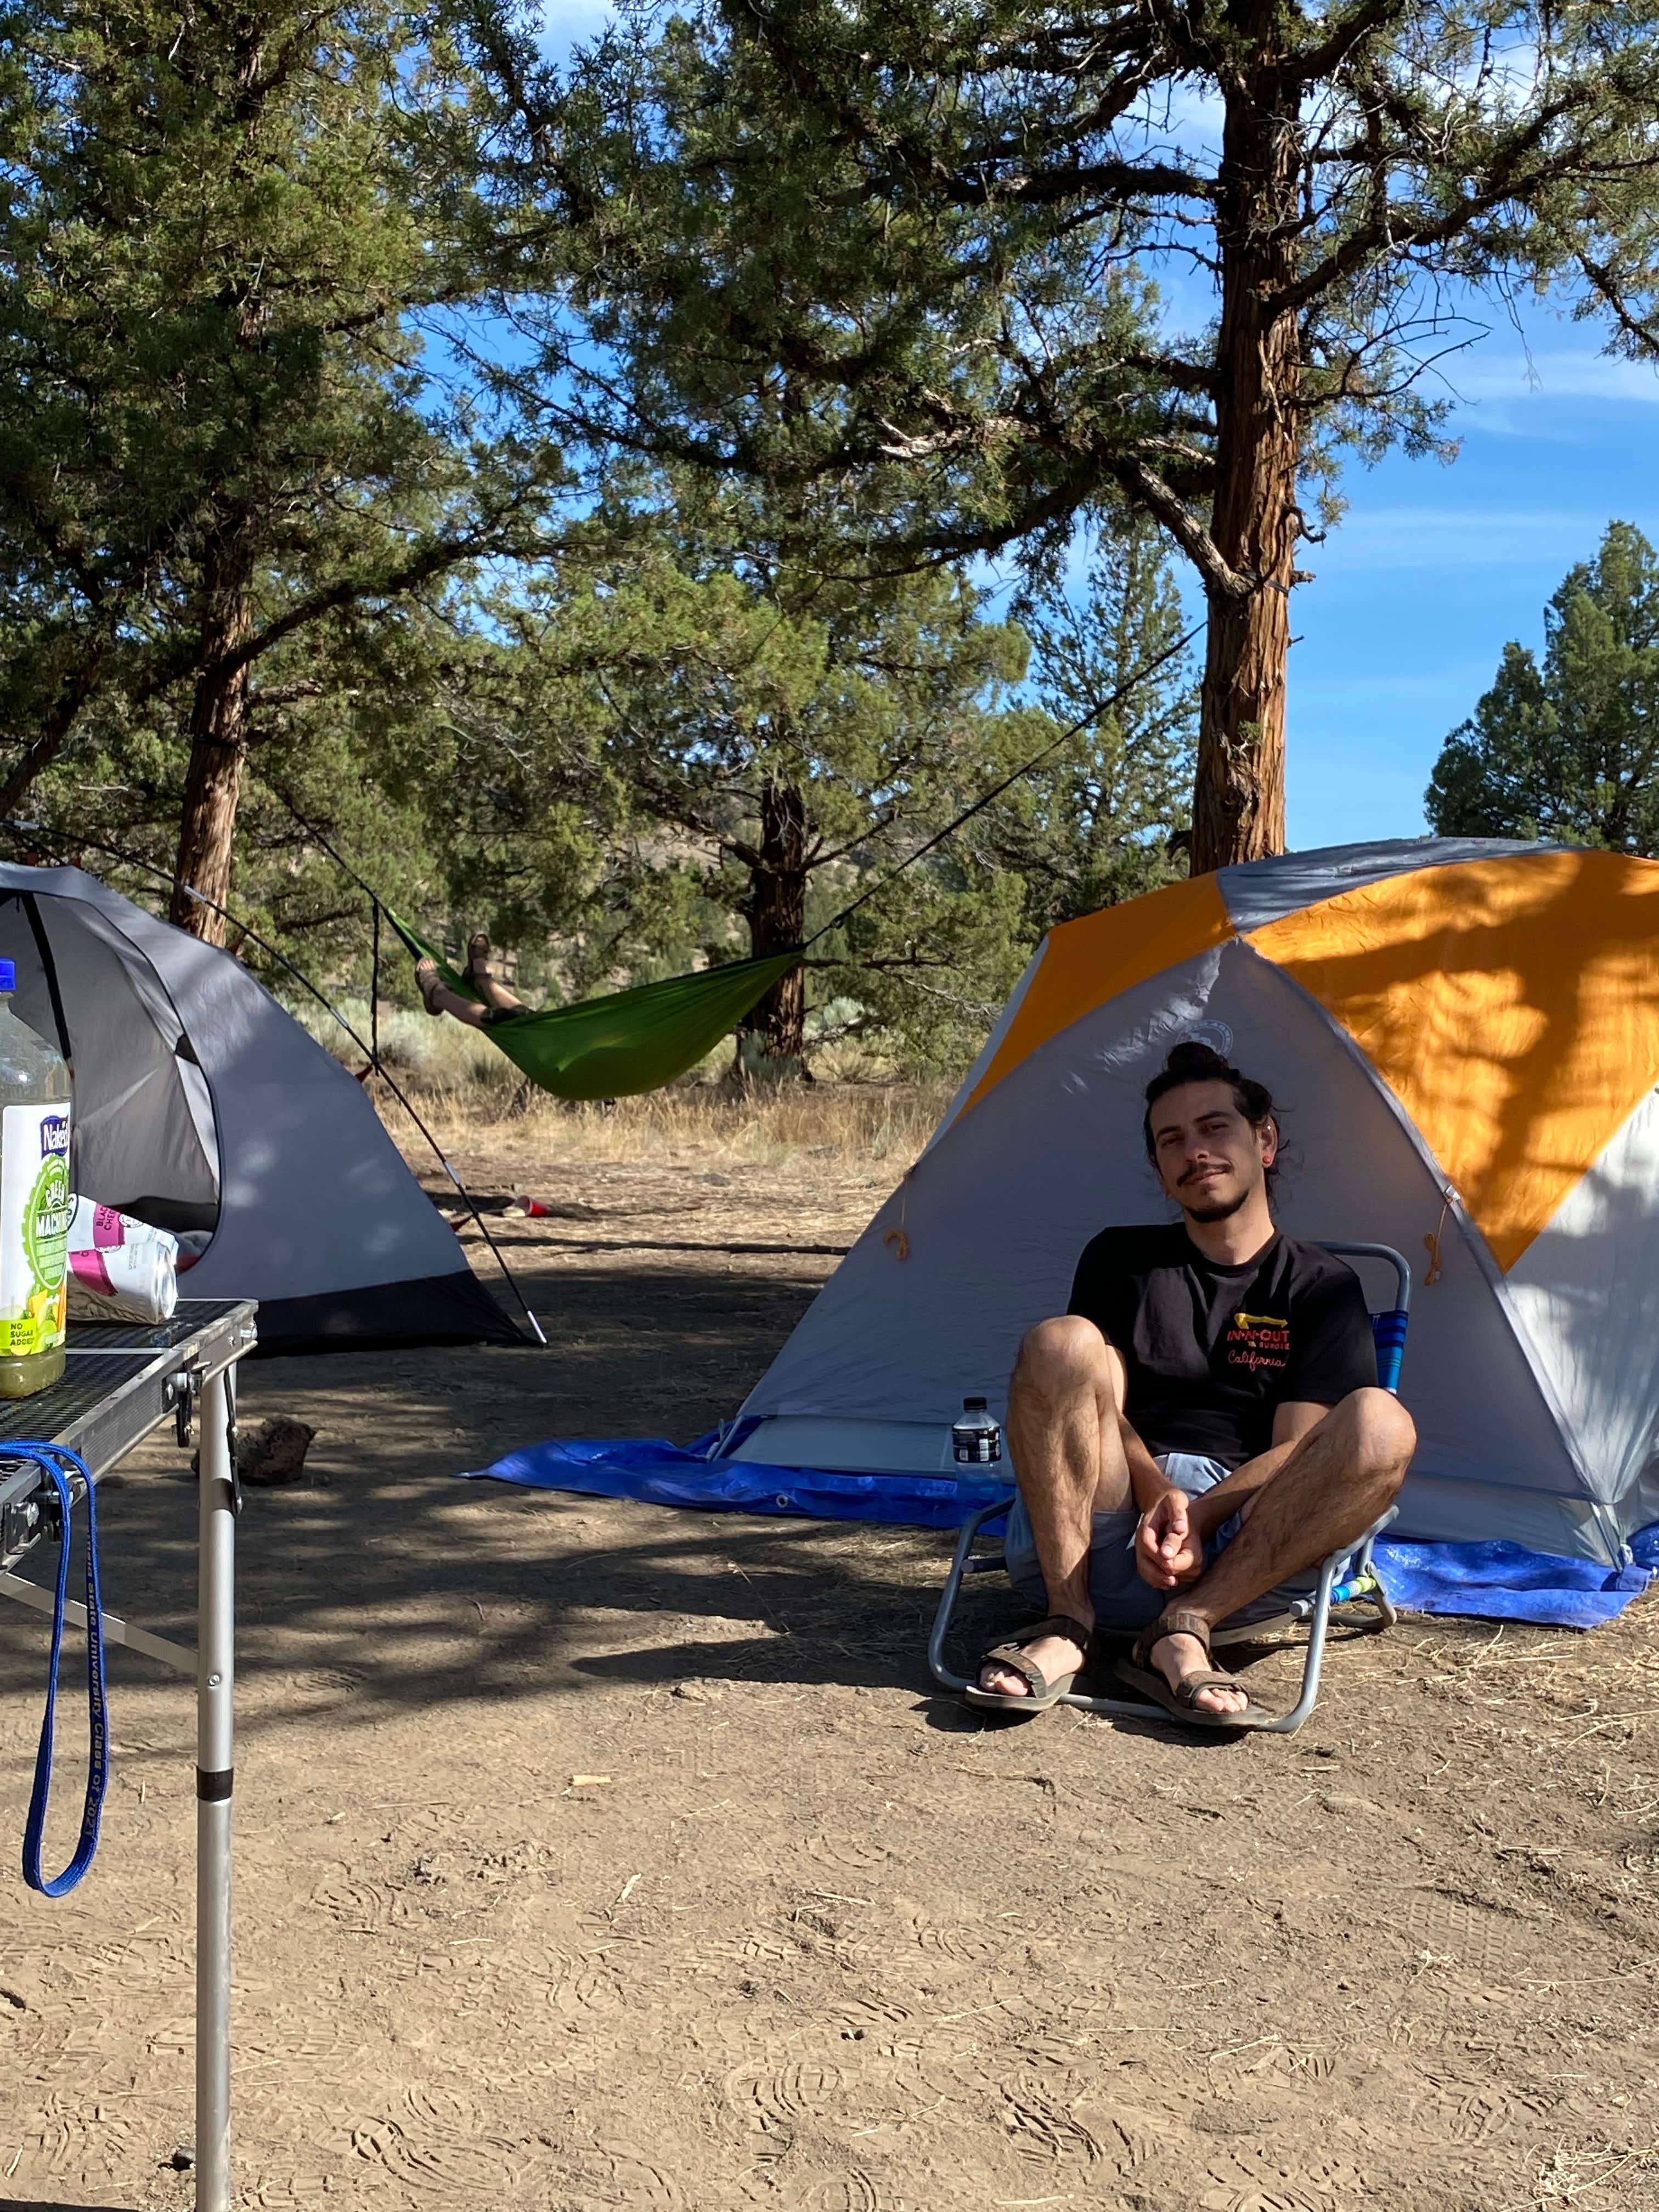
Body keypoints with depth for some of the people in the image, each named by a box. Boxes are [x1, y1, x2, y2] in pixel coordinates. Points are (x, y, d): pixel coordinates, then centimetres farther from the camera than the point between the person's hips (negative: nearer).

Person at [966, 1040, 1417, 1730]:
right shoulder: (1121, 1258, 15)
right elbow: (1098, 1406, 3)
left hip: (1237, 1548, 0)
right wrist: (1157, 1495, -18)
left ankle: (1183, 1630, -31)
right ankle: (1066, 1625, -27)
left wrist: (1198, 1519, -18)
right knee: (1061, 1342, -25)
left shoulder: (1323, 1289, 12)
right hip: (1099, 1535, 0)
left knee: (1381, 1425, -25)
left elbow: (1297, 1452, 0)